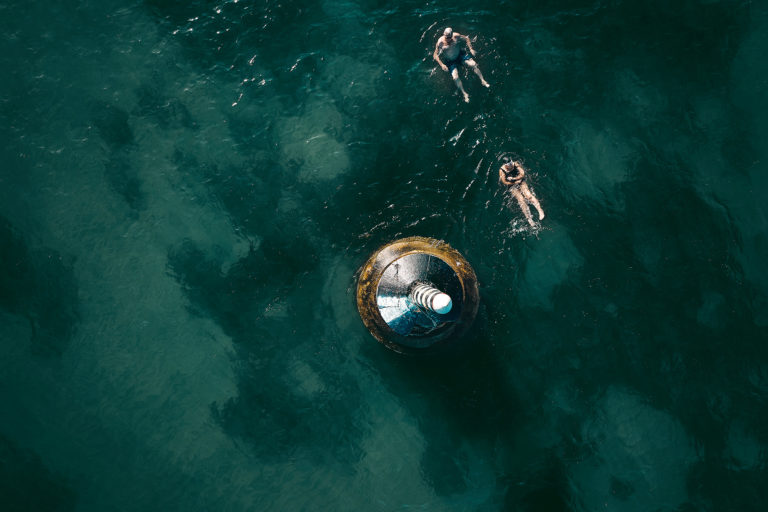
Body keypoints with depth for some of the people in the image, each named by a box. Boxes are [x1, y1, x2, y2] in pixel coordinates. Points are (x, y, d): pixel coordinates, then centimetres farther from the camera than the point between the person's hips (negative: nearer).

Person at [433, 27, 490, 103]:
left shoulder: (456, 36, -17)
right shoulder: (440, 42, -22)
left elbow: (466, 39, 2)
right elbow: (435, 55, -15)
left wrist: (471, 49, -7)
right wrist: (442, 64, -25)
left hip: (460, 54, 2)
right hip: (450, 61, -2)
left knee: (473, 64, -15)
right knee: (455, 77, -18)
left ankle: (483, 81, 4)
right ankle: (465, 94, 0)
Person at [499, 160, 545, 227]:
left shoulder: (516, 164, -7)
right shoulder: (502, 171, -12)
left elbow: (522, 174, -6)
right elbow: (505, 182, -10)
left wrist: (513, 178, -15)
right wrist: (515, 182, -11)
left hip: (521, 182, 1)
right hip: (512, 187, -1)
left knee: (528, 195, -22)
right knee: (521, 200, -18)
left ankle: (540, 211, -27)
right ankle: (529, 219, -18)